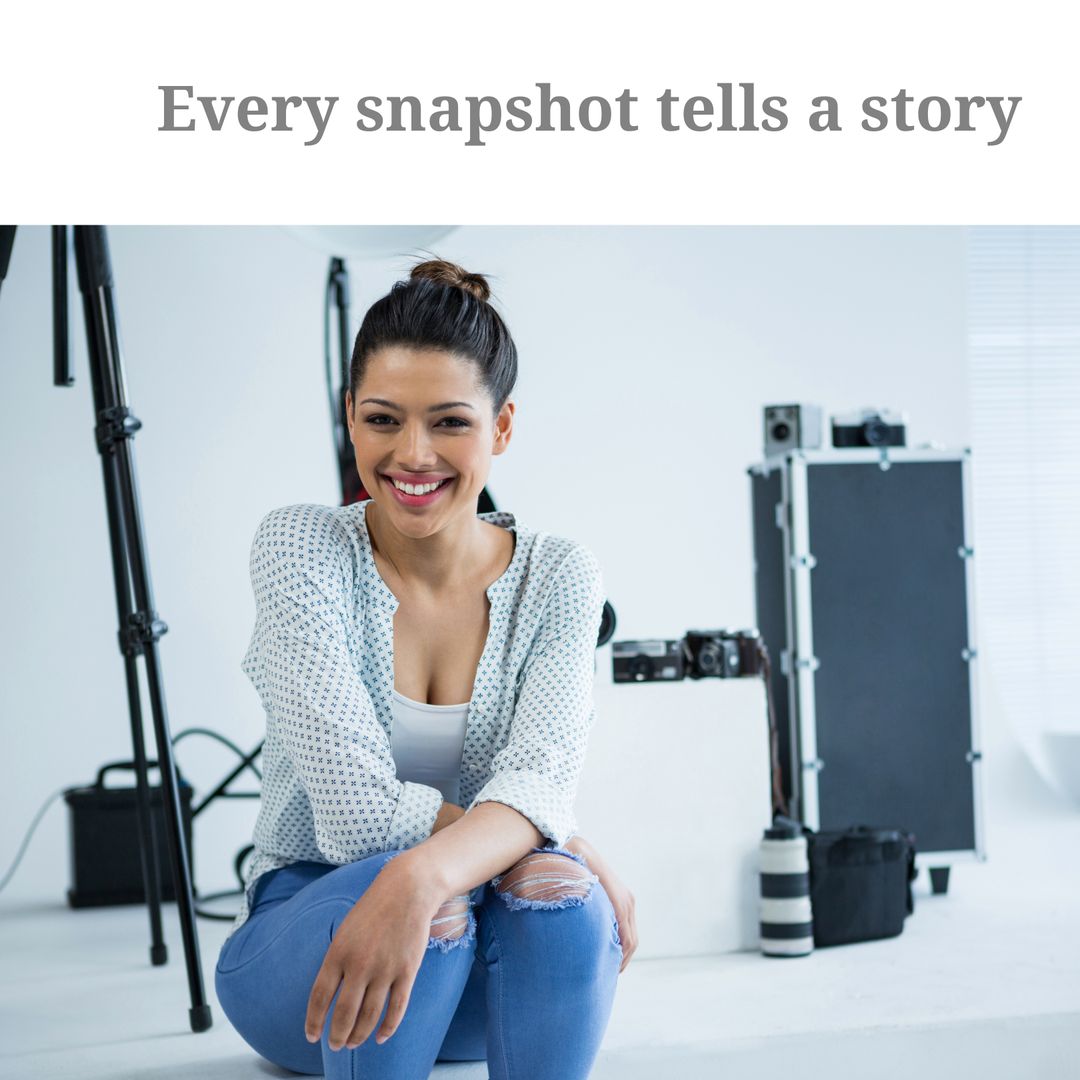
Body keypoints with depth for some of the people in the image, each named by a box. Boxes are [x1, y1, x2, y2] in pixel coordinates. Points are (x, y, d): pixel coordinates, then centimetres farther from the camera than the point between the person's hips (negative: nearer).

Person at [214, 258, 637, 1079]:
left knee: (552, 883, -32)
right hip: (301, 937, -2)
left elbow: (540, 778, -23)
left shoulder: (558, 575, -5)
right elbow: (358, 809, -22)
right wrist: (571, 841, -22)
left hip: (493, 976, 2)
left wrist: (424, 874, -43)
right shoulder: (301, 546, -13)